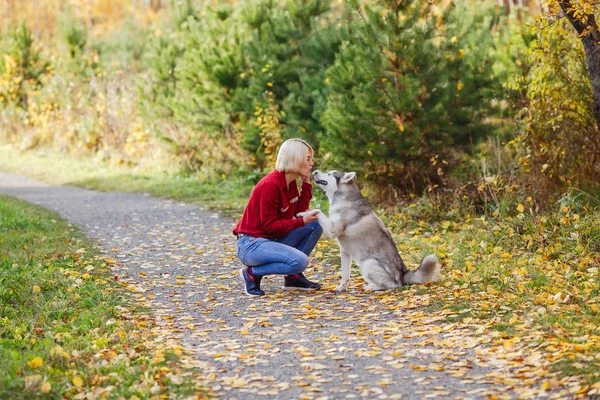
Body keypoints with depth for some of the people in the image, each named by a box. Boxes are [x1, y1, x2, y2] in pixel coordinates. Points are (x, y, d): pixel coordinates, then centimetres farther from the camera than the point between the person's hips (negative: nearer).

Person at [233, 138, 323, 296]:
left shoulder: (290, 182, 6)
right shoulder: (270, 185, -21)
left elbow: (299, 211, 5)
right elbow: (269, 225, -20)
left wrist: (306, 182, 2)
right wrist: (302, 221, -22)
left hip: (272, 240, 9)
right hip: (251, 244, -9)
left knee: (316, 224, 0)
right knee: (300, 261, -28)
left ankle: (293, 276, 5)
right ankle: (252, 273, -7)